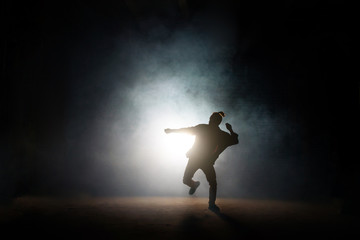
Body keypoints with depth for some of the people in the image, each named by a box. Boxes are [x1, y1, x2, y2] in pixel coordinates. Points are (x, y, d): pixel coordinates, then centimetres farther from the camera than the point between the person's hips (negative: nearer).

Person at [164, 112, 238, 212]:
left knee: (213, 183, -7)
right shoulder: (202, 128, -2)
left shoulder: (220, 135, -4)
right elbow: (187, 130, 6)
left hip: (207, 161, -1)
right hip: (194, 158, 1)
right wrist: (172, 130, 7)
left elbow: (234, 141, -2)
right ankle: (194, 184, 36)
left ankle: (212, 204, 11)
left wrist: (230, 130, -16)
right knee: (186, 180, 0)